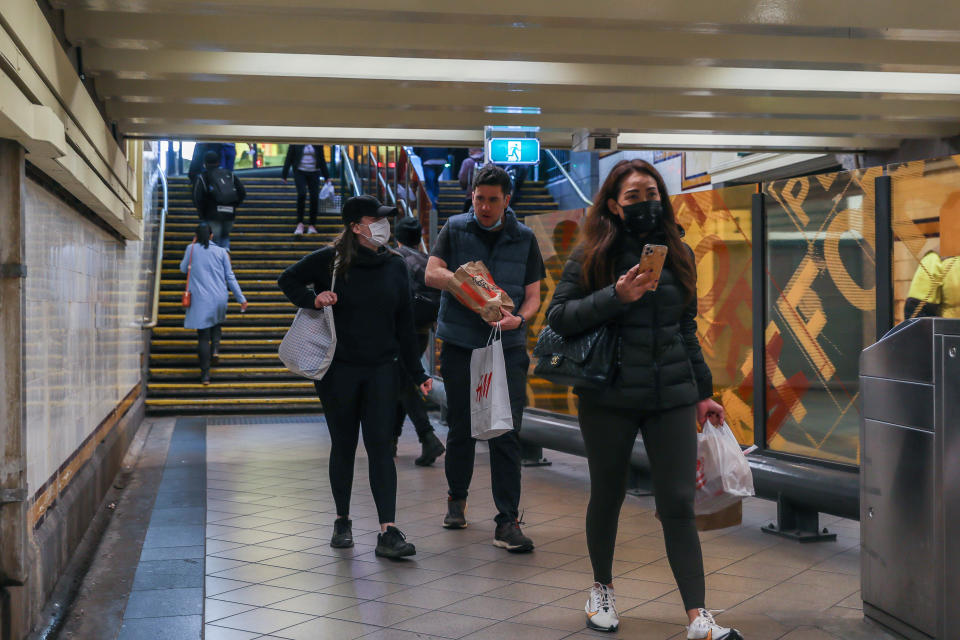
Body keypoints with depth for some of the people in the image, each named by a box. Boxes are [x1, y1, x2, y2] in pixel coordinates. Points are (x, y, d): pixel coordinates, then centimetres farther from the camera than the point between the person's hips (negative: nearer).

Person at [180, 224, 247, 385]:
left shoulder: (192, 249, 3)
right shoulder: (221, 252, 5)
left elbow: (183, 268, 18)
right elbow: (230, 277, 4)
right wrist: (241, 298, 8)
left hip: (200, 300, -1)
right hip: (219, 298, 1)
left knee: (203, 336, 0)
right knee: (217, 323, 30)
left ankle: (205, 375, -3)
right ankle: (215, 348, 4)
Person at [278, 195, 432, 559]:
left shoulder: (395, 265, 6)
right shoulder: (329, 260, -4)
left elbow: (404, 325, 10)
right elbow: (288, 280, 9)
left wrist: (417, 374, 9)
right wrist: (313, 299, -12)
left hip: (381, 370, 2)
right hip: (338, 370, -2)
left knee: (380, 445, -5)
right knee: (343, 446, 9)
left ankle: (388, 532, -7)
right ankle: (342, 522, 26)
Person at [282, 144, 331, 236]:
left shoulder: (318, 145, 6)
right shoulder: (295, 143, 0)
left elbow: (322, 160, 14)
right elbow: (288, 158, 3)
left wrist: (326, 176, 13)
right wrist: (285, 175, 1)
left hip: (314, 173, 2)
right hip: (300, 172, -2)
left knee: (314, 197, -4)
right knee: (301, 194, -20)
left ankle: (312, 225, 5)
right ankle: (300, 223, -14)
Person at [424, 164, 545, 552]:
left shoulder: (524, 239, 6)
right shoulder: (455, 229, 4)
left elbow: (533, 295, 5)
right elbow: (431, 274, -5)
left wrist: (519, 318, -16)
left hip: (508, 348, 0)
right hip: (460, 345, 0)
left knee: (506, 434, -7)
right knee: (461, 428, 10)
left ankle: (507, 522, -4)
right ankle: (457, 499, 33)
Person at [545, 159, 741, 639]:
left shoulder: (677, 253, 10)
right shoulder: (593, 255, -1)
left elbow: (686, 328, 17)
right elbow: (557, 315, -7)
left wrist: (703, 391, 16)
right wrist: (617, 296, -19)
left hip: (672, 397, 2)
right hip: (609, 397, -2)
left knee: (678, 503, -3)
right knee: (607, 496, 12)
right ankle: (602, 589, 34)